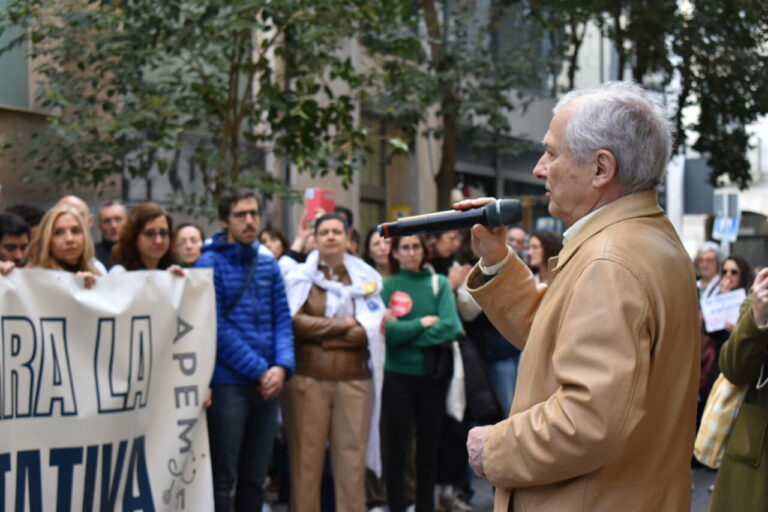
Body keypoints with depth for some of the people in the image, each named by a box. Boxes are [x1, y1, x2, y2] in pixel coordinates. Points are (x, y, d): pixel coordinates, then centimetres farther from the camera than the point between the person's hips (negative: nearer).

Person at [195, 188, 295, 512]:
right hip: (227, 384, -5)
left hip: (266, 385, 5)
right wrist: (260, 369, -13)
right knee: (223, 480, -1)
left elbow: (282, 320, 8)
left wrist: (281, 366, -8)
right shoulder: (210, 264, -6)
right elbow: (218, 328, -12)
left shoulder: (268, 264, 11)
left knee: (254, 478, 12)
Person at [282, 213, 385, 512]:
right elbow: (295, 322, -8)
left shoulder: (365, 278, 9)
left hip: (354, 378, 2)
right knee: (306, 457, 0)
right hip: (308, 378, -1)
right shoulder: (300, 276, 5)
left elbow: (372, 330, 0)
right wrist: (344, 325, -5)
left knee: (352, 458, 1)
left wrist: (321, 334, -5)